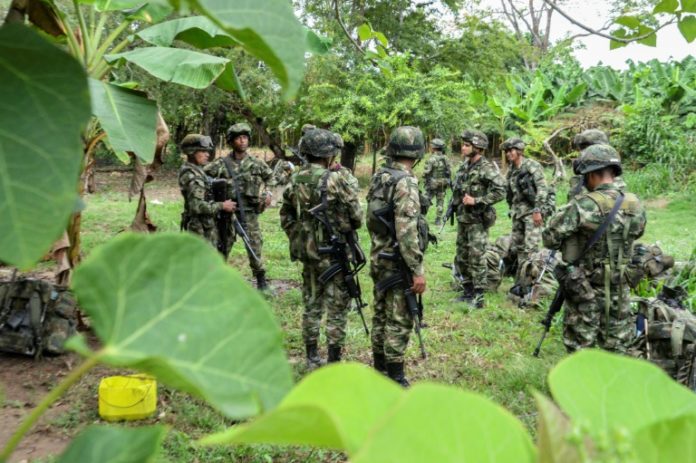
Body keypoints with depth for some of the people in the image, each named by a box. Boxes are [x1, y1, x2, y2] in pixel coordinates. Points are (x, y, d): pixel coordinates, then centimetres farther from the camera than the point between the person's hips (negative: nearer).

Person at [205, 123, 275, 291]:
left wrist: (268, 192, 8)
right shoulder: (222, 163, -3)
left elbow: (269, 176, 21)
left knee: (254, 245, -2)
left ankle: (261, 278, 13)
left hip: (249, 212, 0)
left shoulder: (257, 163, 3)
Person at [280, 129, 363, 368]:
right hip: (333, 252, -6)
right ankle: (334, 363, 9)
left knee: (311, 304, 16)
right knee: (337, 307, 4)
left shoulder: (295, 180, 4)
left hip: (306, 252, 6)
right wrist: (346, 226, 11)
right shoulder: (334, 180, -16)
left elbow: (285, 217, 11)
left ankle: (312, 358, 24)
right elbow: (356, 216, -10)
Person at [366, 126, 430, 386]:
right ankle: (395, 380, 6)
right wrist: (418, 271, -21)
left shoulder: (378, 177, 7)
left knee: (381, 315, 17)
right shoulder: (406, 182, -19)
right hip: (398, 263, -9)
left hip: (378, 258, 9)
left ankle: (379, 370, 28)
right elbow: (406, 232, -24)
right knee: (399, 321, -1)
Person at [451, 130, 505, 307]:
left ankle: (479, 297, 0)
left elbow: (500, 191, -22)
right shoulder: (464, 165, 10)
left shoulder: (487, 168, -15)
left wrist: (476, 201, -22)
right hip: (463, 218, 8)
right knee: (461, 257, 13)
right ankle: (467, 291, 25)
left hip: (477, 219, -8)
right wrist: (455, 203, 11)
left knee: (476, 258, -7)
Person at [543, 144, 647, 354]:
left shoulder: (583, 206, -21)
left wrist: (569, 242, 1)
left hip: (585, 289, -4)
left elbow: (550, 238, -19)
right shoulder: (635, 205, -4)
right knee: (616, 344, 17)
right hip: (618, 288, 5)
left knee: (580, 345, 9)